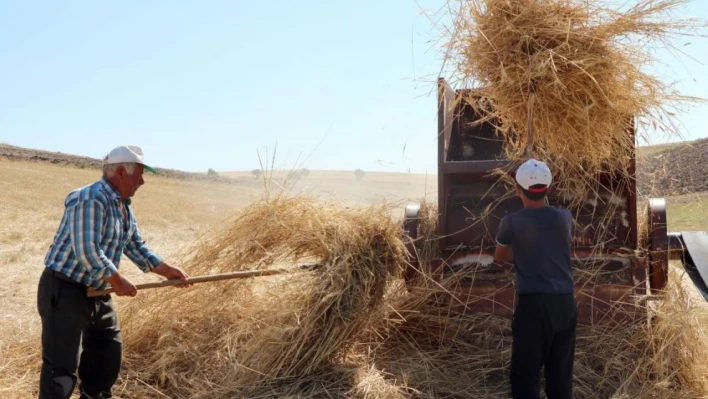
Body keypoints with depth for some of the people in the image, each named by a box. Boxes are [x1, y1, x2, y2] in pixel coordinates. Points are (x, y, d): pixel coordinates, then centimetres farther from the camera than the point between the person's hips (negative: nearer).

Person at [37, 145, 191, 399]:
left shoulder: (124, 207, 11)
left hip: (96, 293, 10)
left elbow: (136, 246, 17)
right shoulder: (91, 200, -21)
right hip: (65, 291, -10)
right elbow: (87, 251, -27)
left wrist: (166, 270, 8)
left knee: (108, 352, 18)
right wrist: (117, 281, -18)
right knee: (62, 364, -8)